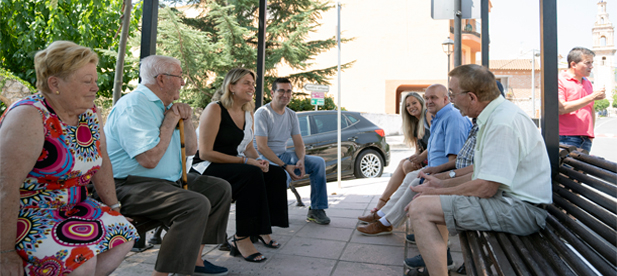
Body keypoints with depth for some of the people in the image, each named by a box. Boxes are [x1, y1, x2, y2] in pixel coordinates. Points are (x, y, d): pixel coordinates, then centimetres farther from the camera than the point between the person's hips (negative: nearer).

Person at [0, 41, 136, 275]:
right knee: (82, 256, -26)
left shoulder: (90, 113, 0)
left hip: (68, 209, 8)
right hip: (22, 215, -8)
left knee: (124, 237, -1)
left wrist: (114, 209, 14)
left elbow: (101, 162, 11)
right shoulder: (28, 117, -22)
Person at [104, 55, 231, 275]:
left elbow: (191, 149, 19)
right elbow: (150, 159, -27)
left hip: (169, 181, 10)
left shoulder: (166, 105, 16)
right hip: (131, 186, -10)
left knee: (220, 189, 5)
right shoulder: (134, 106, -16)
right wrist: (170, 122, -14)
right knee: (196, 204, -30)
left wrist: (186, 119, 2)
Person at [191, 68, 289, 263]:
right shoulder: (215, 110, -14)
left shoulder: (248, 112, 11)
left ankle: (262, 229, 1)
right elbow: (205, 153, -18)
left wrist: (259, 160, -8)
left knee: (277, 173, -10)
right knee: (252, 174, -32)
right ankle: (241, 238, -24)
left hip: (235, 166, 8)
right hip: (207, 168, -8)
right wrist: (245, 161, -22)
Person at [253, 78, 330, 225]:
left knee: (319, 162, -7)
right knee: (283, 175, -37)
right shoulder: (262, 113, -12)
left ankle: (316, 209, -3)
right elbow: (261, 147, -19)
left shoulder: (292, 115, 10)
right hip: (265, 158, -7)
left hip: (283, 155, 7)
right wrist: (284, 166, -24)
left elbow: (299, 143, 8)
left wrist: (301, 160, -15)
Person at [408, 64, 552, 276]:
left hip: (520, 210, -11)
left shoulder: (503, 123, -21)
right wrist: (435, 184, 10)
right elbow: (481, 171, 17)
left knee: (420, 208, -20)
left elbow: (485, 188, -23)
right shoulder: (496, 115, 12)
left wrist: (436, 192, -11)